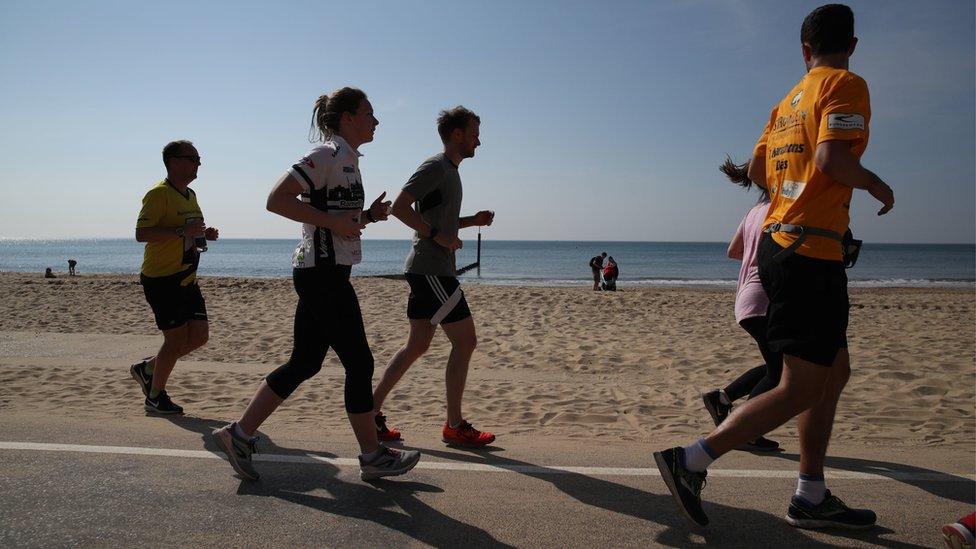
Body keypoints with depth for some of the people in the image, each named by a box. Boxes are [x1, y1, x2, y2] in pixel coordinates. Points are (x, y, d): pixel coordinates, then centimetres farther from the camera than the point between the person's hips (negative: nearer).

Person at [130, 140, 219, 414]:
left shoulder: (190, 195, 15)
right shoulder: (159, 194, -14)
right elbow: (141, 233, -23)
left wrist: (204, 234, 7)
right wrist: (182, 231, -30)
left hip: (186, 279, 9)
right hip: (161, 280, -9)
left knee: (200, 335, 8)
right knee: (176, 339, -4)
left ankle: (146, 369, 26)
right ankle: (155, 397, 14)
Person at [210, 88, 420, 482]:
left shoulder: (346, 158, 18)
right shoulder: (329, 154, -12)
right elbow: (276, 200, -19)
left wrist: (368, 216, 9)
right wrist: (332, 222, -20)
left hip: (325, 274, 10)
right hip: (323, 273, -10)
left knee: (304, 363, 13)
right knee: (359, 363, -2)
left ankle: (239, 434, 20)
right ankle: (372, 456, 10)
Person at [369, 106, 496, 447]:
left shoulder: (450, 172, 22)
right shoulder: (434, 167, -9)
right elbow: (399, 207, -18)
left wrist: (473, 221, 15)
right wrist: (437, 236, -19)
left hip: (433, 270, 10)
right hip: (430, 269, -10)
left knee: (417, 345, 11)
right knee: (465, 342, -6)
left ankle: (371, 412, 16)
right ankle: (455, 426, 2)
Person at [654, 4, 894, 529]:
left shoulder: (787, 101, 16)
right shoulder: (847, 85, -7)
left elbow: (756, 168, 20)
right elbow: (831, 158, -22)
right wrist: (876, 185, -5)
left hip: (777, 243, 9)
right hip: (810, 252, -9)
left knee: (835, 371, 16)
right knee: (801, 389, -4)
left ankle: (811, 497, 20)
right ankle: (689, 460, -7)